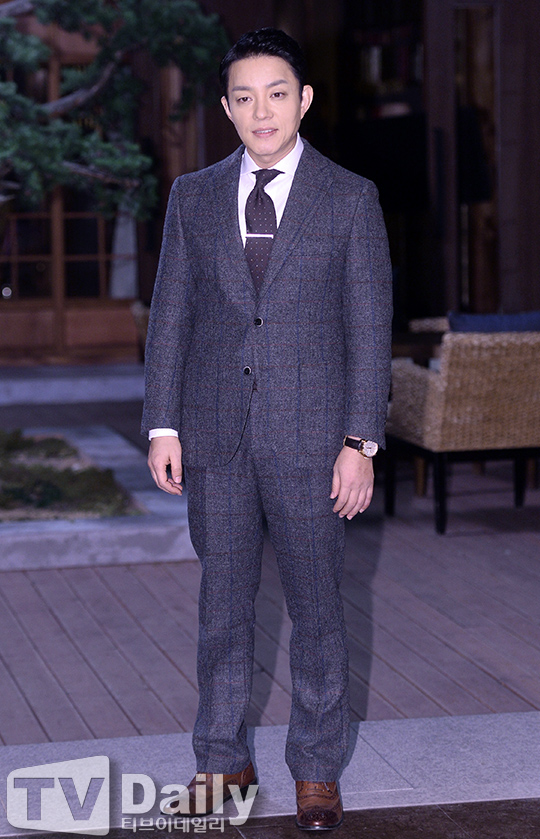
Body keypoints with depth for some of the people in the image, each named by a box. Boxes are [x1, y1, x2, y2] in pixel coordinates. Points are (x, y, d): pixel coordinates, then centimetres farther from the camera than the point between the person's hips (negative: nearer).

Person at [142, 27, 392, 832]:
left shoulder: (349, 198, 0)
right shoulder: (194, 197, 7)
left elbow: (369, 326, -2)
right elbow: (171, 313, 8)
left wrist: (361, 441, -7)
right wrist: (162, 424, 1)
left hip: (309, 436, -2)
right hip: (215, 434, 2)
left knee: (316, 606, 6)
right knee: (223, 603, 10)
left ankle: (317, 769, 19)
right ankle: (223, 760, 23)